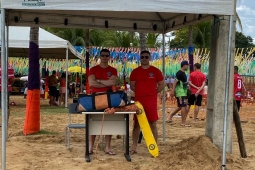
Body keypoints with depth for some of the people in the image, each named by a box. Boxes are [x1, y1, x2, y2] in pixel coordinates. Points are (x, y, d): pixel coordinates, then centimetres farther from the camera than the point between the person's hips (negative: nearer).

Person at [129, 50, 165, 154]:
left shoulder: (155, 71, 1)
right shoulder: (135, 71, 5)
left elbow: (162, 85, 6)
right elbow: (132, 86, 12)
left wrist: (153, 93, 3)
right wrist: (141, 92, 5)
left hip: (151, 101, -1)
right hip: (138, 101, 2)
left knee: (153, 124, 1)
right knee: (136, 124, 5)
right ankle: (134, 148, 12)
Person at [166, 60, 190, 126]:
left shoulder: (183, 73, 14)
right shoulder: (179, 73, -15)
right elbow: (175, 82, -19)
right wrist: (173, 91, -22)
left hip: (183, 92, 10)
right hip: (180, 93, -10)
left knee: (180, 107, 15)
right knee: (183, 106, -7)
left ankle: (169, 117, 21)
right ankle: (183, 122, -2)